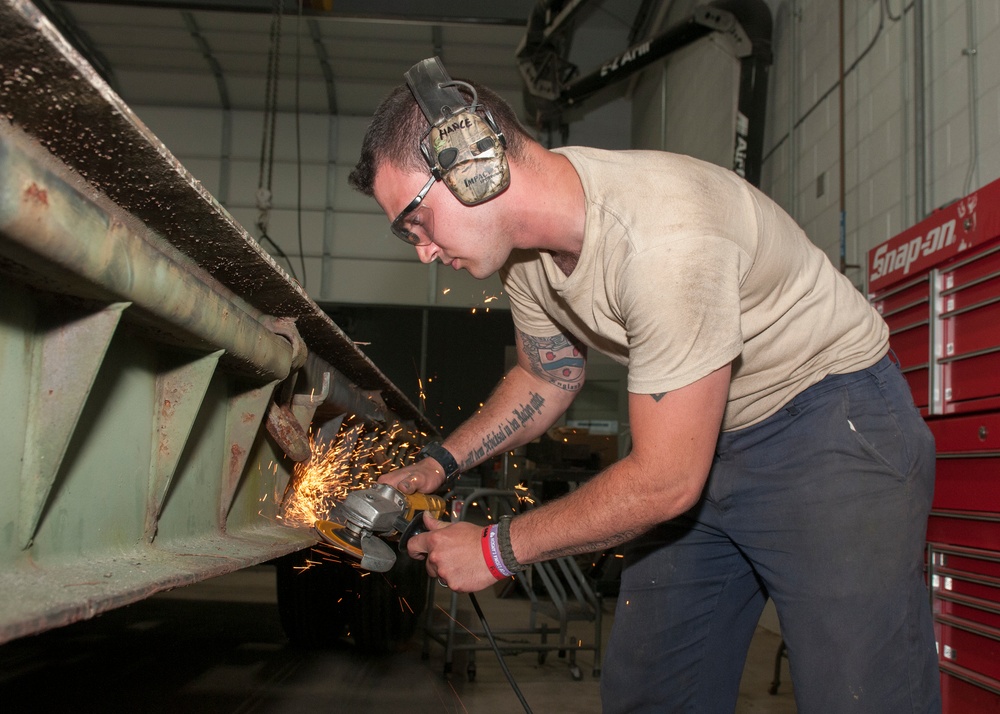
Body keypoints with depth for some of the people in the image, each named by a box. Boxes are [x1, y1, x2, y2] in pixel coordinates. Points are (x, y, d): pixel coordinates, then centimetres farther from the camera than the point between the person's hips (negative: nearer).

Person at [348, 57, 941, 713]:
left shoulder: (660, 235, -33)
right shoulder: (525, 242, -6)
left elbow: (665, 481, -27)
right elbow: (547, 378, 14)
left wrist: (496, 549, -16)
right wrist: (437, 465, 2)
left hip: (832, 419, -7)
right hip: (703, 436, 8)